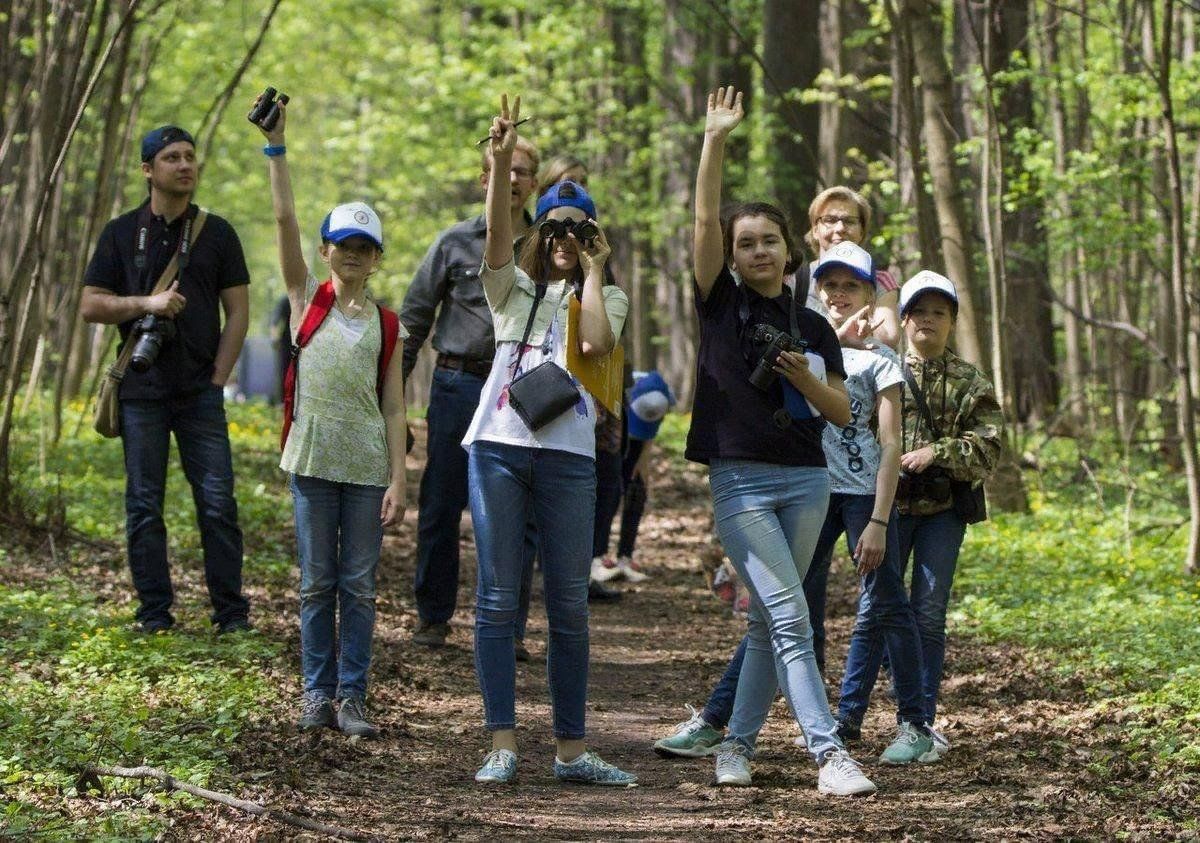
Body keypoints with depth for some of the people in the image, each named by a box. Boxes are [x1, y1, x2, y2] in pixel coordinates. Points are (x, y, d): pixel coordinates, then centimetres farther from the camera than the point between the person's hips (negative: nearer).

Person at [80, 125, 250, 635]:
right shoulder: (121, 233, 6)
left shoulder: (216, 233, 8)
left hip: (201, 392, 0)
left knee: (218, 502, -3)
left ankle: (231, 611, 3)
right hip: (142, 391, 0)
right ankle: (155, 613, 9)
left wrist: (218, 378, -2)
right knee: (144, 506, 2)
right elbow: (90, 306, 3)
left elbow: (238, 311, 7)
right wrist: (146, 303, -13)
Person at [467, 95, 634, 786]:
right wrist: (502, 165, -20)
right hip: (499, 447, 0)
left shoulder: (607, 298, 13)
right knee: (498, 599, -2)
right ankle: (503, 745, 0)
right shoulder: (516, 289, 13)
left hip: (568, 456, 0)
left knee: (571, 605, 3)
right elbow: (498, 236, -7)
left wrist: (592, 273, 2)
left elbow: (596, 341, -10)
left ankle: (572, 748, 8)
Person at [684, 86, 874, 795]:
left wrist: (805, 379, -10)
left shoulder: (815, 329, 10)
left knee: (770, 621, 8)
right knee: (789, 615, -13)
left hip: (807, 482, 4)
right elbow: (705, 220, -8)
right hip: (741, 481, -4)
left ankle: (739, 742, 19)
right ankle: (830, 754, -17)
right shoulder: (722, 305, 2)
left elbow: (843, 412, 9)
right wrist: (715, 140, -15)